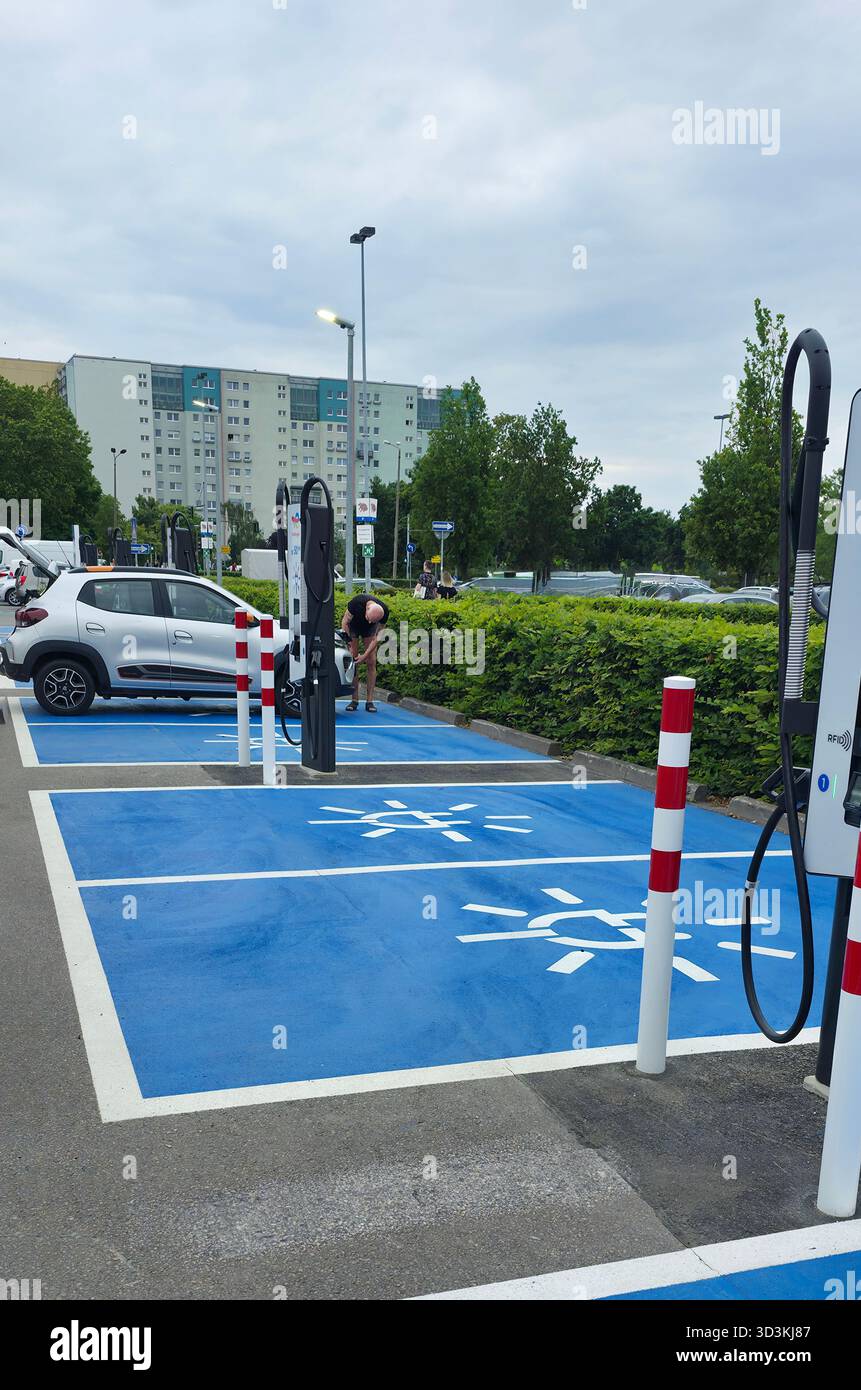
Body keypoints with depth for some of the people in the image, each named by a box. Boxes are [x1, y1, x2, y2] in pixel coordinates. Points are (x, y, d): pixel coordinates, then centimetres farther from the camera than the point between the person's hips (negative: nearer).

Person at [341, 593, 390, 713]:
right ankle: (354, 700, -7)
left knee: (371, 663, -9)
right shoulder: (356, 603, -38)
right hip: (353, 626, -1)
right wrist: (348, 644, -25)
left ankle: (369, 701, -7)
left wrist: (365, 655, -25)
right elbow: (345, 622, -23)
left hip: (369, 630, 1)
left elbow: (378, 636, -21)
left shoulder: (384, 612, -32)